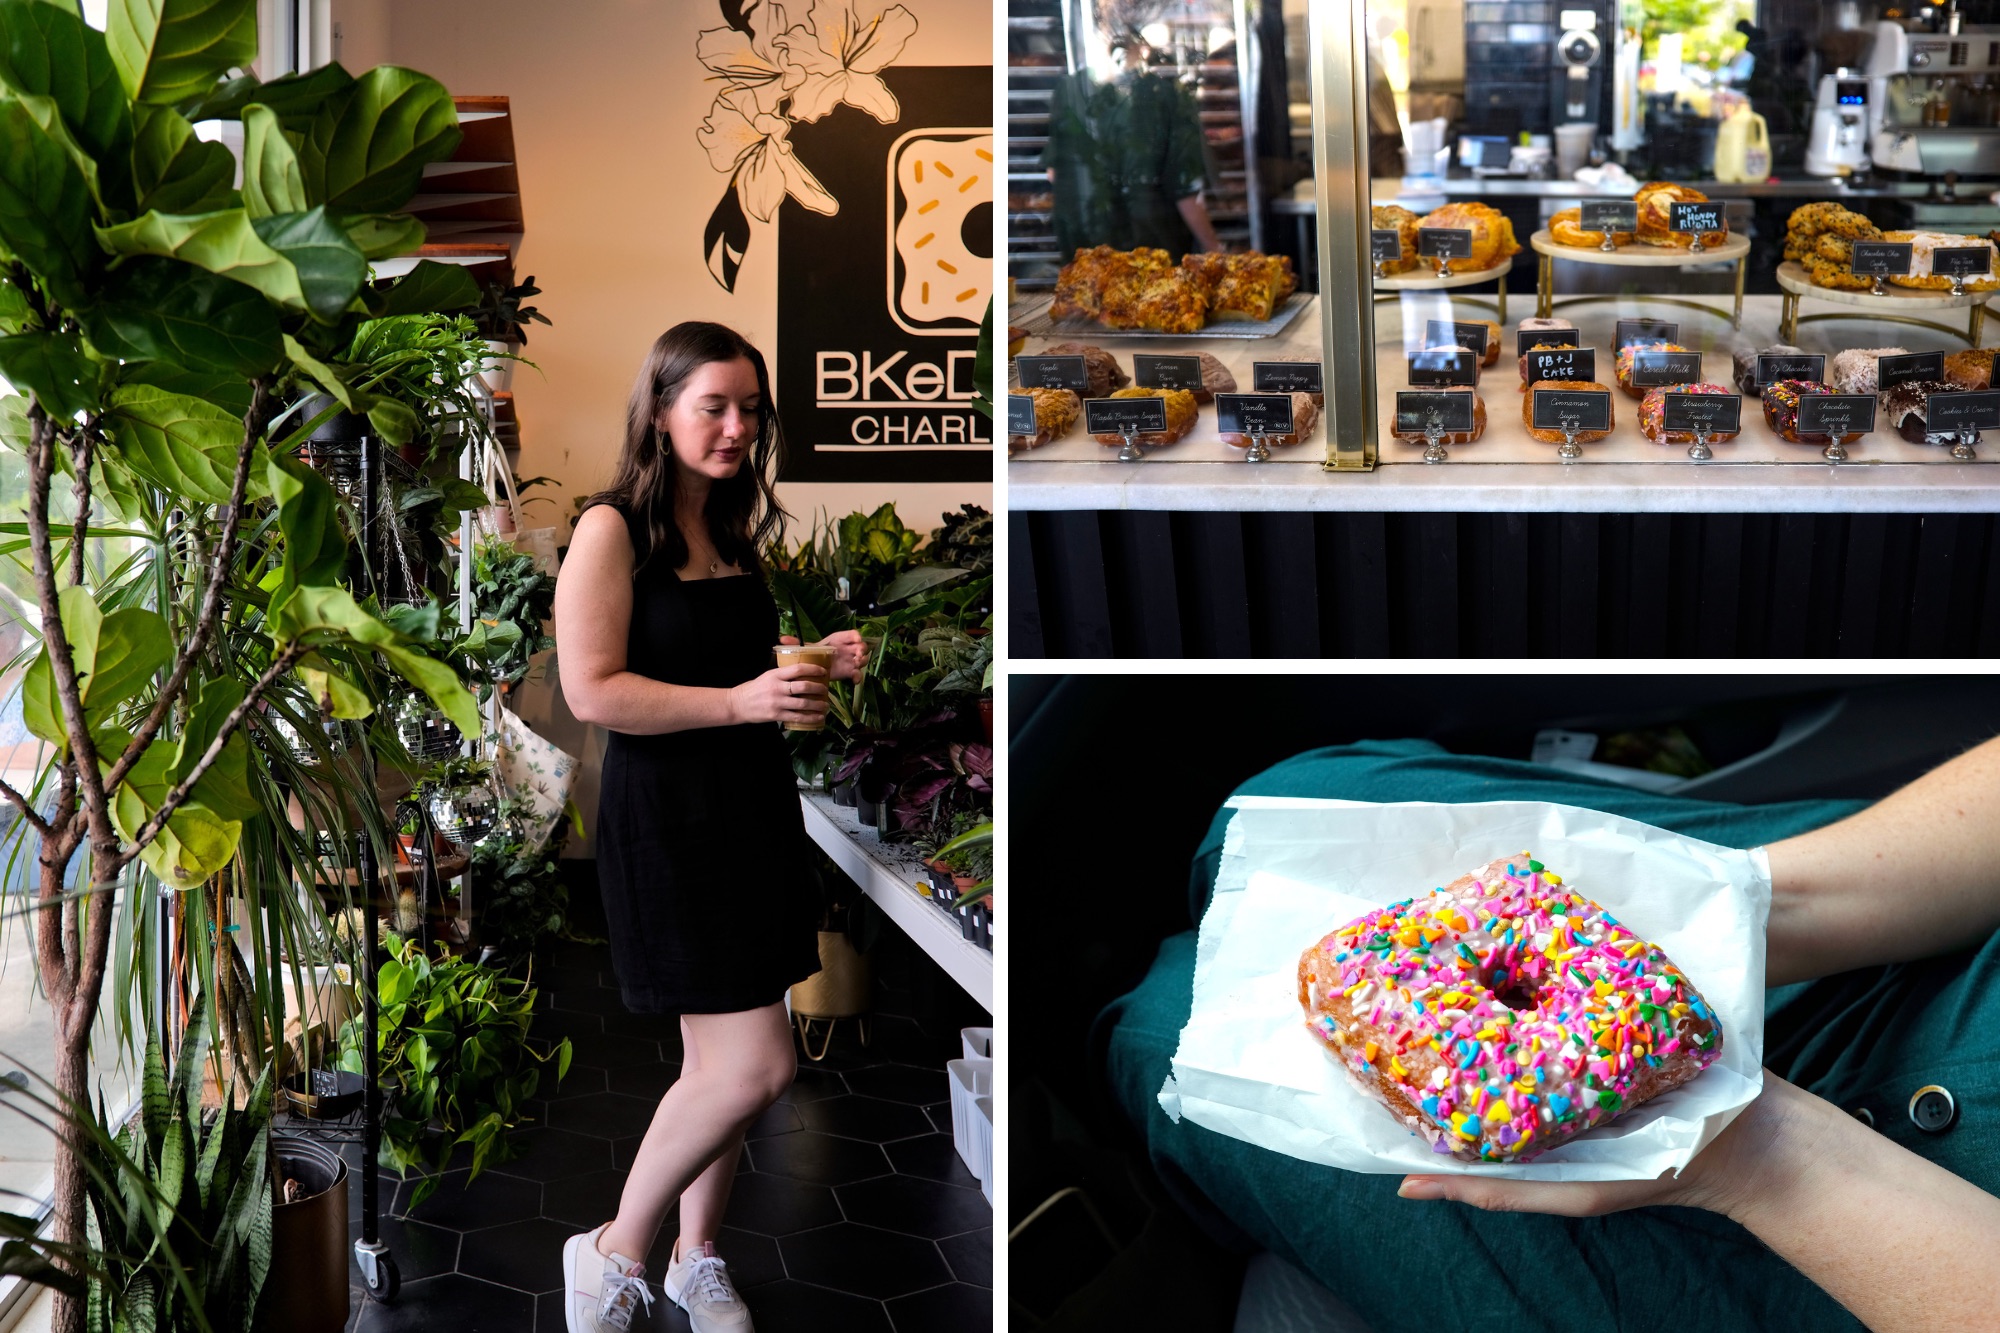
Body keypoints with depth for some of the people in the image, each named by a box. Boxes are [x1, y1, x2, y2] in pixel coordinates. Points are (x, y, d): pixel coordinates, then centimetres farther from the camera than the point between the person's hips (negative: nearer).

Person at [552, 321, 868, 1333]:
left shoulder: (733, 528, 13)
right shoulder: (612, 529, -10)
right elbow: (593, 691, -19)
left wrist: (815, 664, 5)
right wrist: (739, 700, -26)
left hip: (752, 805, 8)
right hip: (665, 816, -7)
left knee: (719, 1059, 14)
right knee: (756, 1065, -10)